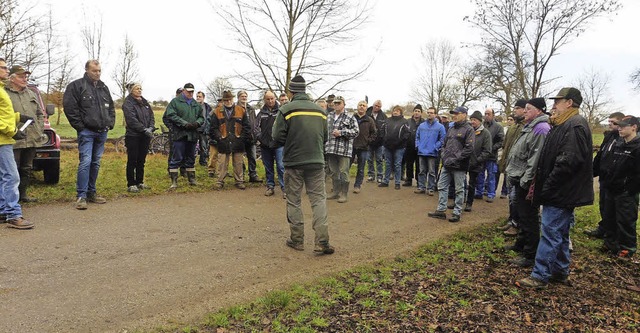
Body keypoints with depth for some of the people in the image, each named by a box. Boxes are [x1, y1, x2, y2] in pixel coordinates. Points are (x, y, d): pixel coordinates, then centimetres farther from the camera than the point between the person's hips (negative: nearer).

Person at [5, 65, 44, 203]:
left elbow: (40, 114, 22)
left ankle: (22, 194, 24)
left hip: (32, 139, 6)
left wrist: (40, 130, 10)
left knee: (26, 169, 13)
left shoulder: (31, 94, 19)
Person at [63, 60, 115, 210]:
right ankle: (81, 196, -8)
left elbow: (111, 107, 23)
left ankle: (91, 193, 20)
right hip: (86, 132, -6)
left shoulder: (104, 88, 16)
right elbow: (69, 107, -10)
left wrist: (110, 123, 10)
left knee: (96, 163, 11)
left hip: (102, 132, 6)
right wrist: (80, 126, -12)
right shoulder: (76, 86, -4)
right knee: (85, 162, -12)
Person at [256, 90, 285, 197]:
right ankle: (270, 186, 24)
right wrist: (259, 136, -3)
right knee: (268, 167, 13)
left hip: (278, 144, -4)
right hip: (265, 144, 4)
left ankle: (284, 188, 1)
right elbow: (256, 126, 11)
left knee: (281, 166, -6)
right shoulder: (262, 112, 9)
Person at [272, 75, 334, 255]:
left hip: (293, 162, -2)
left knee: (294, 201, 11)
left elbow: (278, 138, -9)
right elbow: (325, 137, 10)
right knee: (319, 199, 7)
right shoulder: (320, 111, 4)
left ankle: (297, 240, 17)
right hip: (316, 162, 3)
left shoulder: (286, 110, -8)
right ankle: (322, 241, 0)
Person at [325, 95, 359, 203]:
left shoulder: (350, 117, -2)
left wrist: (341, 132, -15)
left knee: (343, 172, -1)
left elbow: (356, 131, -8)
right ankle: (336, 192, 25)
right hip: (330, 149, 5)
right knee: (333, 172, 13)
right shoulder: (329, 116, 14)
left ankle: (344, 194, 9)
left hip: (344, 149, -5)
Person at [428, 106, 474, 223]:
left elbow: (469, 148, -15)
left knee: (459, 189, 3)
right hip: (447, 165, 7)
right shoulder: (451, 129, 16)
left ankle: (457, 213, 10)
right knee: (442, 186, 8)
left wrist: (455, 159, -17)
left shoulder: (468, 130, -7)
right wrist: (444, 157, 5)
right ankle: (441, 210, 16)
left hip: (459, 166, -7)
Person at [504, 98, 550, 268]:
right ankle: (521, 244, 37)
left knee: (529, 218, -2)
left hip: (528, 182, -11)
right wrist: (514, 175, 20)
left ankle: (530, 255, 6)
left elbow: (536, 158, -24)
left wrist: (527, 180, -24)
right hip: (520, 179, 11)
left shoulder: (541, 129, -17)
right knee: (522, 215, 22)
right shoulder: (530, 127, 16)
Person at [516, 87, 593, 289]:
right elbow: (551, 158, 19)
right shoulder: (563, 125, 16)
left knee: (551, 234, -5)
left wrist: (547, 186, -19)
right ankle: (560, 272, 28)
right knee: (560, 233, 17)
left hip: (562, 193, -10)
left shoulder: (575, 125, -17)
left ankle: (540, 276, 1)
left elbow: (568, 161, -25)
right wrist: (540, 182, 12)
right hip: (561, 192, 10)